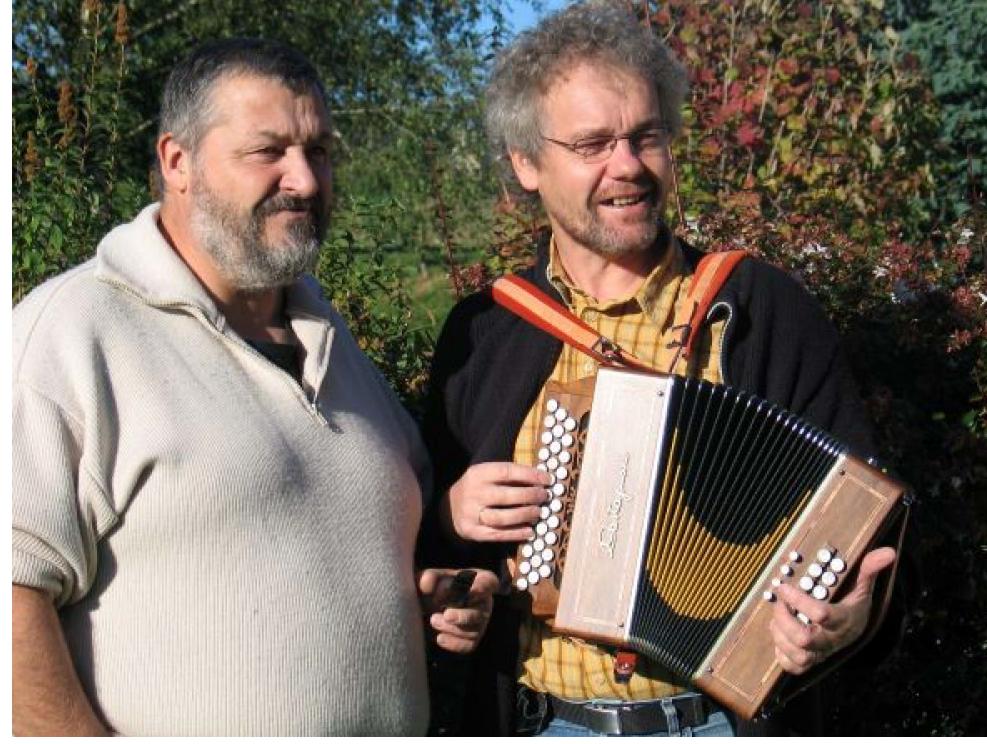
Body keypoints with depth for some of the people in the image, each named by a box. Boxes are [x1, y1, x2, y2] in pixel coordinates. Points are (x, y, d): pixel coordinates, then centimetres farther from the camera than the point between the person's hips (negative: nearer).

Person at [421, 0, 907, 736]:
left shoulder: (769, 312, -5)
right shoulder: (479, 332, 2)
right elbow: (419, 532, 12)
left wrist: (849, 614, -21)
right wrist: (452, 518, -10)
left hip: (723, 717, -2)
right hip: (537, 719, 2)